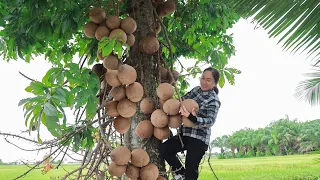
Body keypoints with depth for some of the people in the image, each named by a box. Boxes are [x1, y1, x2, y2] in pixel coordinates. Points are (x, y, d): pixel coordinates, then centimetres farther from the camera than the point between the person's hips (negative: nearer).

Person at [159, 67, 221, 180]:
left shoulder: (214, 101, -12)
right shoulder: (196, 89, 8)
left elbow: (210, 121, -26)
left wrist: (193, 118, -44)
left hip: (198, 139, -6)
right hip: (185, 134, 7)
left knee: (191, 171, -6)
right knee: (163, 149, -11)